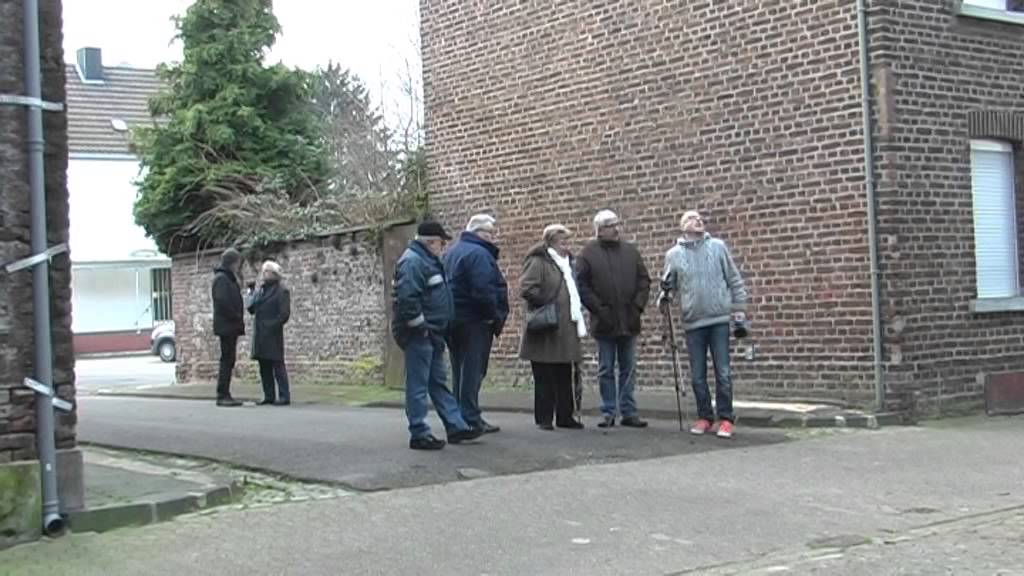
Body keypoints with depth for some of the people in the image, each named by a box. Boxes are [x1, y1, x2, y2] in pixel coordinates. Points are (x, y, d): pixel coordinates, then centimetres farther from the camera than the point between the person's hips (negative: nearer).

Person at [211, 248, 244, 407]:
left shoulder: (229, 278, 20)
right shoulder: (221, 278, -11)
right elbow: (222, 302, -21)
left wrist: (239, 319, 7)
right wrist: (238, 318, -15)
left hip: (231, 326, 10)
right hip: (226, 326, -10)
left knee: (229, 360, 10)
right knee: (227, 360, -8)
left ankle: (224, 395, 12)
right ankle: (222, 396, -6)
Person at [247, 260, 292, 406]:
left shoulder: (281, 291, -5)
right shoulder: (261, 290, 17)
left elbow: (284, 313, -12)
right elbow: (251, 309, 14)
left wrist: (271, 326, -17)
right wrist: (255, 293, 0)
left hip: (272, 335, -7)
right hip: (260, 334, 7)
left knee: (277, 365, -7)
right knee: (264, 367, 8)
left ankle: (284, 396, -5)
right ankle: (269, 396, 12)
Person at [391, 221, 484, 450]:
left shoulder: (427, 261, 17)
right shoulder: (413, 261, -16)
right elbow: (407, 298, -27)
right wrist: (420, 326, -20)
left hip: (431, 335, 11)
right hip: (417, 335, -11)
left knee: (438, 382, 14)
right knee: (418, 386, -5)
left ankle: (456, 426, 20)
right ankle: (419, 435, 0)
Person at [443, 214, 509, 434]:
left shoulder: (451, 253, 16)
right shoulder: (478, 254, -16)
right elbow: (484, 292, -24)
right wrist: (496, 316, -12)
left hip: (453, 320, 9)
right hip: (474, 321, -9)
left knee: (459, 372, 14)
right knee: (473, 371, -5)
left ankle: (460, 417, 20)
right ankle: (471, 420, -4)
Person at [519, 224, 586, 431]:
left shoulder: (568, 263, 19)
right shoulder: (538, 262, -8)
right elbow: (526, 289, -18)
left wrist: (579, 319, 17)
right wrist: (547, 302, -15)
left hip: (566, 330, 8)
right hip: (545, 330, -8)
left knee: (564, 376, 10)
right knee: (544, 377, -1)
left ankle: (565, 416, 16)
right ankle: (544, 418, 5)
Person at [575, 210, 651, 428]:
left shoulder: (630, 251, 8)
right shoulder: (588, 253, -2)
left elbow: (644, 280, 10)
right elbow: (582, 287, -5)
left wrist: (638, 306, -1)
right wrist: (599, 309, -11)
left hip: (629, 321, 3)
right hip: (604, 323, -3)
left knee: (629, 369, 7)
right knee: (606, 370, 4)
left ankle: (628, 412, 13)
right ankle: (608, 412, 11)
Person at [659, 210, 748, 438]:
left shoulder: (718, 247, 4)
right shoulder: (674, 254, 6)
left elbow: (734, 279, 6)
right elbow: (669, 284, 11)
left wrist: (739, 308, 2)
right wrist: (665, 295, -11)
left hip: (719, 320, -1)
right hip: (693, 323, 1)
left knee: (722, 373, -2)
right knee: (697, 375, 6)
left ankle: (726, 419, 6)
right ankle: (704, 417, 19)